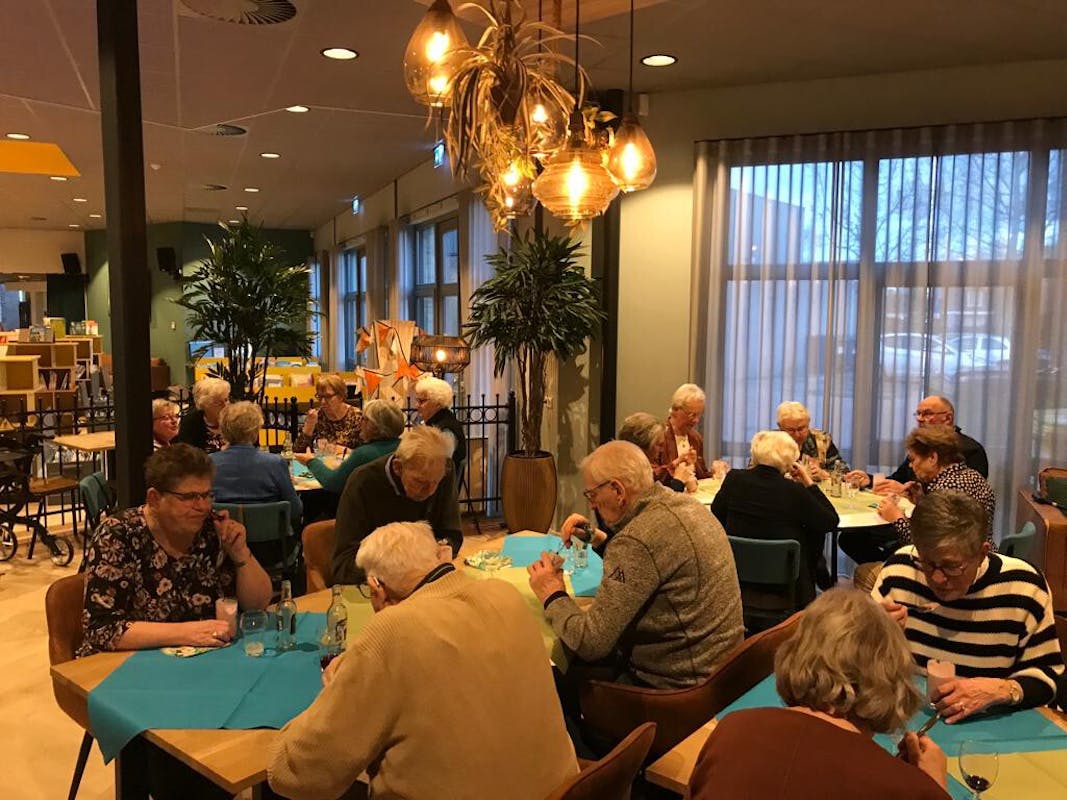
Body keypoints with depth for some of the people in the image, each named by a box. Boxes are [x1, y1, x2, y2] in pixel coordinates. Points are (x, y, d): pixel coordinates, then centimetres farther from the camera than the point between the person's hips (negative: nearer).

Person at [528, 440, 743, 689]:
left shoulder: (638, 539, -26)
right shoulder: (688, 504, 0)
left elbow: (590, 643, -24)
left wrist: (553, 596, -8)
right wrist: (603, 541, 8)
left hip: (675, 685, -8)